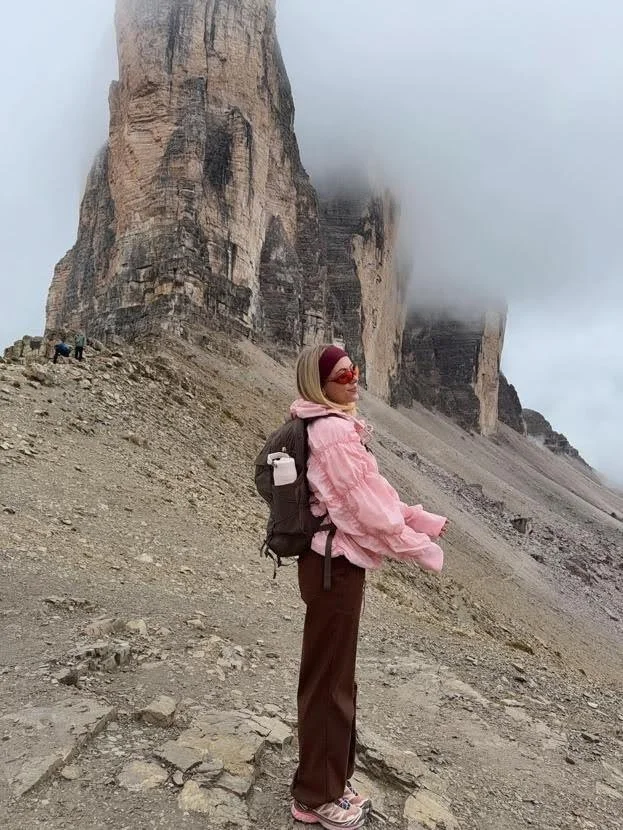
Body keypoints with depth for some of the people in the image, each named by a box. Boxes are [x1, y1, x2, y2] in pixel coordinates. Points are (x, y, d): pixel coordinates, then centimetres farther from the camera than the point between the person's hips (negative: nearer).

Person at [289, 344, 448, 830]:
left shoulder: (335, 427, 10)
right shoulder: (334, 431, -21)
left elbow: (374, 492, 15)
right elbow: (368, 505, -21)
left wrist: (423, 520, 13)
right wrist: (425, 551, -10)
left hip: (335, 562, 10)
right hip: (336, 566, -10)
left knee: (334, 678, 21)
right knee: (329, 681, 5)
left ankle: (330, 781, 40)